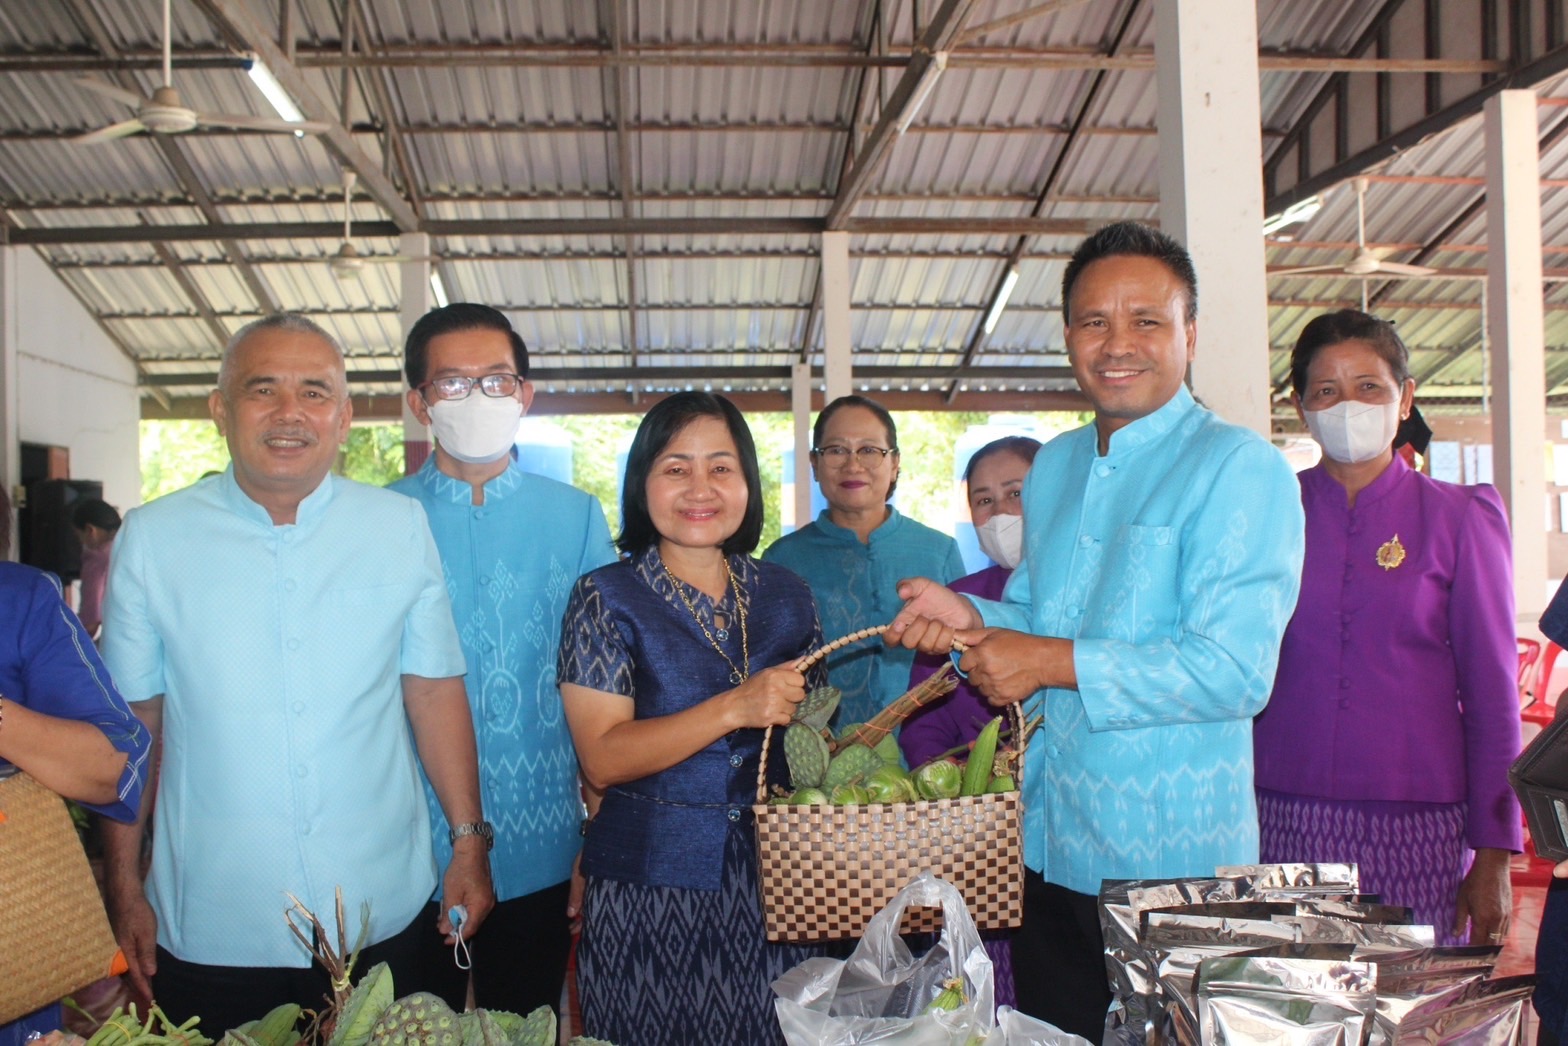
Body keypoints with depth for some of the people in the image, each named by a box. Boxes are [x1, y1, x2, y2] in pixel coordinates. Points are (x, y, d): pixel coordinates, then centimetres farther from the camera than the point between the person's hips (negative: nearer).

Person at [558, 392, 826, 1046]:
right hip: (651, 887, -3)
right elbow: (602, 759, -15)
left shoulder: (786, 595, 7)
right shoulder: (606, 599, -5)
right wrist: (734, 709, -23)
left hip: (774, 877, 4)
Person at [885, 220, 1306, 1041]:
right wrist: (974, 621, -3)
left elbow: (1236, 670, -22)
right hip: (1049, 849, 7)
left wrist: (1051, 662, -20)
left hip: (1174, 857, -7)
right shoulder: (1053, 467, 12)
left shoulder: (1238, 468, -12)